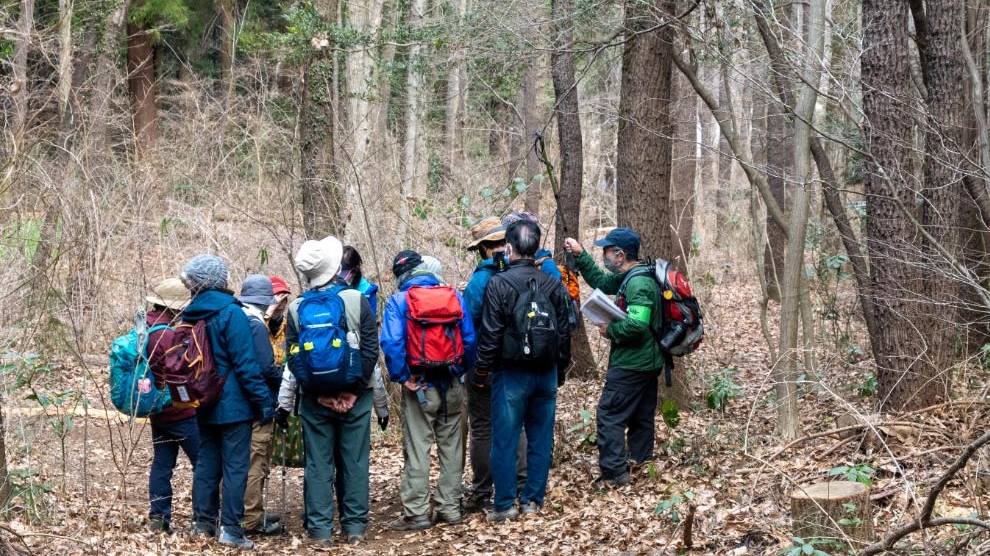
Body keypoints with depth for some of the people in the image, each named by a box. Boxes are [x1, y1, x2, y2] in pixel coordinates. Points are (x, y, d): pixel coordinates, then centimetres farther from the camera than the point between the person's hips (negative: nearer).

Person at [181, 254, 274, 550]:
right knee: (235, 466, -4)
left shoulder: (190, 315, 8)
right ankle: (230, 527, -6)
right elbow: (245, 363, -18)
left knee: (206, 462, 13)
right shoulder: (230, 313, -15)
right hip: (233, 404, -7)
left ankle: (204, 521, 16)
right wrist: (264, 400, -14)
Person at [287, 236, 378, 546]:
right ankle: (355, 526, 11)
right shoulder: (357, 300, -6)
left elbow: (293, 359, -4)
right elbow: (371, 350, -10)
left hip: (315, 400, 1)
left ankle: (320, 530, 6)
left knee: (318, 464, 7)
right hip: (354, 398, -1)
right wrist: (354, 390, -6)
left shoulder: (296, 309, -2)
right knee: (355, 462, 8)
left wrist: (319, 392, -2)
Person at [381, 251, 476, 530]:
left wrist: (401, 377, -9)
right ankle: (450, 507, 15)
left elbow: (392, 342, -19)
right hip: (452, 386, 4)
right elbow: (470, 338, 1)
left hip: (419, 387, -3)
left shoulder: (398, 301, -8)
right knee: (451, 446, 12)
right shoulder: (455, 296, 3)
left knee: (417, 449, 0)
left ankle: (416, 513, -1)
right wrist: (461, 370, 11)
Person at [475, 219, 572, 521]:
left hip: (511, 374, -5)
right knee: (540, 439, 11)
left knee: (505, 440, 1)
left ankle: (504, 504, 2)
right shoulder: (554, 284, 4)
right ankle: (533, 499, 16)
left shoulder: (499, 283, -11)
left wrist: (482, 368, 0)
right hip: (546, 373, 5)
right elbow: (564, 331, 10)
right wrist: (561, 364, 22)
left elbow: (490, 333, -11)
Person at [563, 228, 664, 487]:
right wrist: (580, 255, 14)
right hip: (646, 362, 10)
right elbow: (600, 281, 23)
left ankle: (614, 474, -6)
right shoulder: (630, 277, 10)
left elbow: (637, 324, -33)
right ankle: (640, 463, 25)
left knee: (609, 417, -6)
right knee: (641, 417, 17)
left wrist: (610, 330, -16)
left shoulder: (638, 283, -21)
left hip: (631, 364, -10)